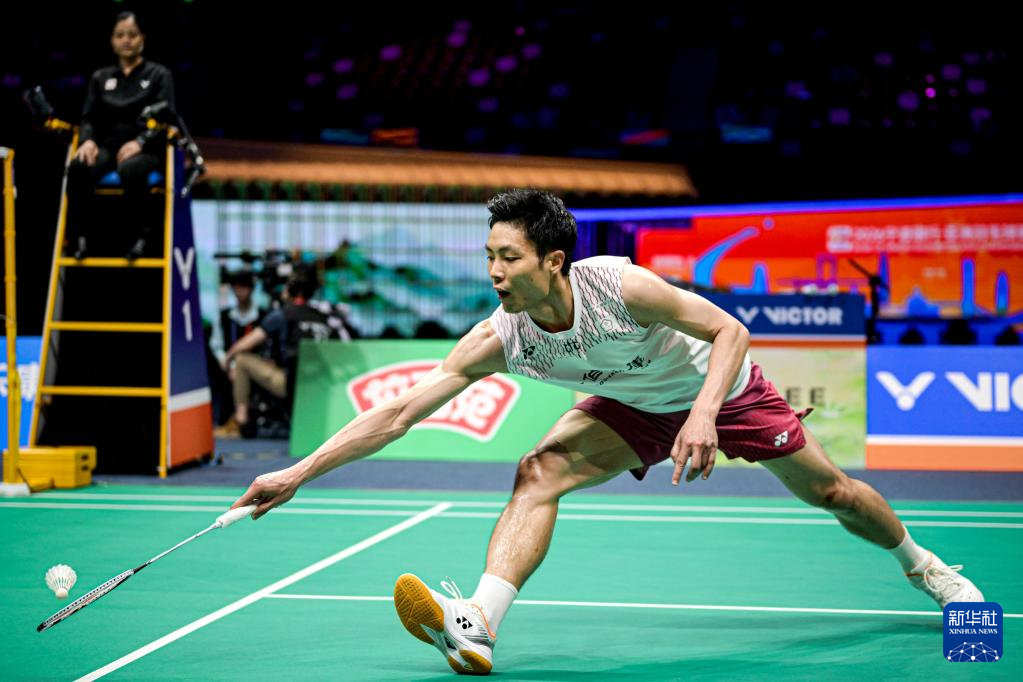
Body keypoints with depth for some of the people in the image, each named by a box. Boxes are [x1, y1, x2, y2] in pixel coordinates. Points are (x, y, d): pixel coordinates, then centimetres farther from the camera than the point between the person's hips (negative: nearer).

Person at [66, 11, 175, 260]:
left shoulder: (159, 75, 10)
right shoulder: (100, 78, 20)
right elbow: (88, 117, 12)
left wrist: (140, 142, -21)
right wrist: (88, 140, -13)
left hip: (146, 150, -3)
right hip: (107, 146, 3)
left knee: (129, 169, -40)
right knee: (79, 166, -33)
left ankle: (143, 231, -20)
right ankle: (76, 235, -22)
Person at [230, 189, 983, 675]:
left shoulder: (621, 287, -37)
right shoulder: (498, 339, -27)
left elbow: (731, 331, -27)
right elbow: (397, 412, -28)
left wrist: (704, 414, -43)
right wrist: (299, 473, -34)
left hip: (721, 387, -2)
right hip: (632, 409, 2)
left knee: (829, 491, 6)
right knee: (539, 472, -24)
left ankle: (920, 563, 37)